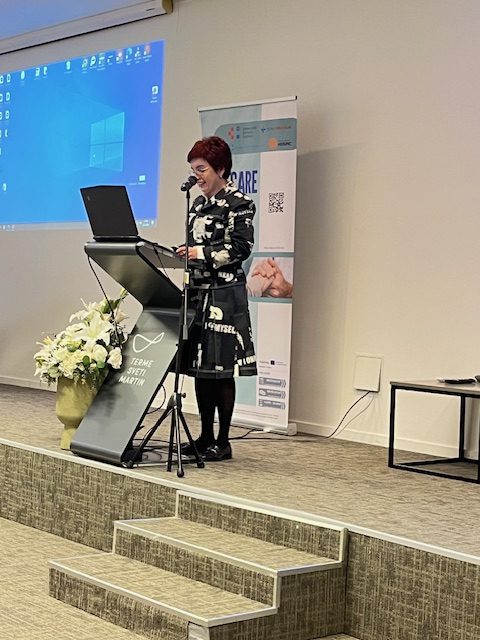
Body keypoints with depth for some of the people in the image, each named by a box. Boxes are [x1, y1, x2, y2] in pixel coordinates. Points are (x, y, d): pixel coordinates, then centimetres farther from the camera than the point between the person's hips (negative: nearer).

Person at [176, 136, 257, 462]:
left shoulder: (239, 203, -6)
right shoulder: (199, 204, 17)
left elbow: (241, 248, -14)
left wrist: (200, 253, -18)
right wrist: (183, 253, 4)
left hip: (225, 293, -8)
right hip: (198, 291, 8)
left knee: (222, 368, -5)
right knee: (200, 366, 9)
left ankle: (223, 441, 1)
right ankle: (206, 437, 18)